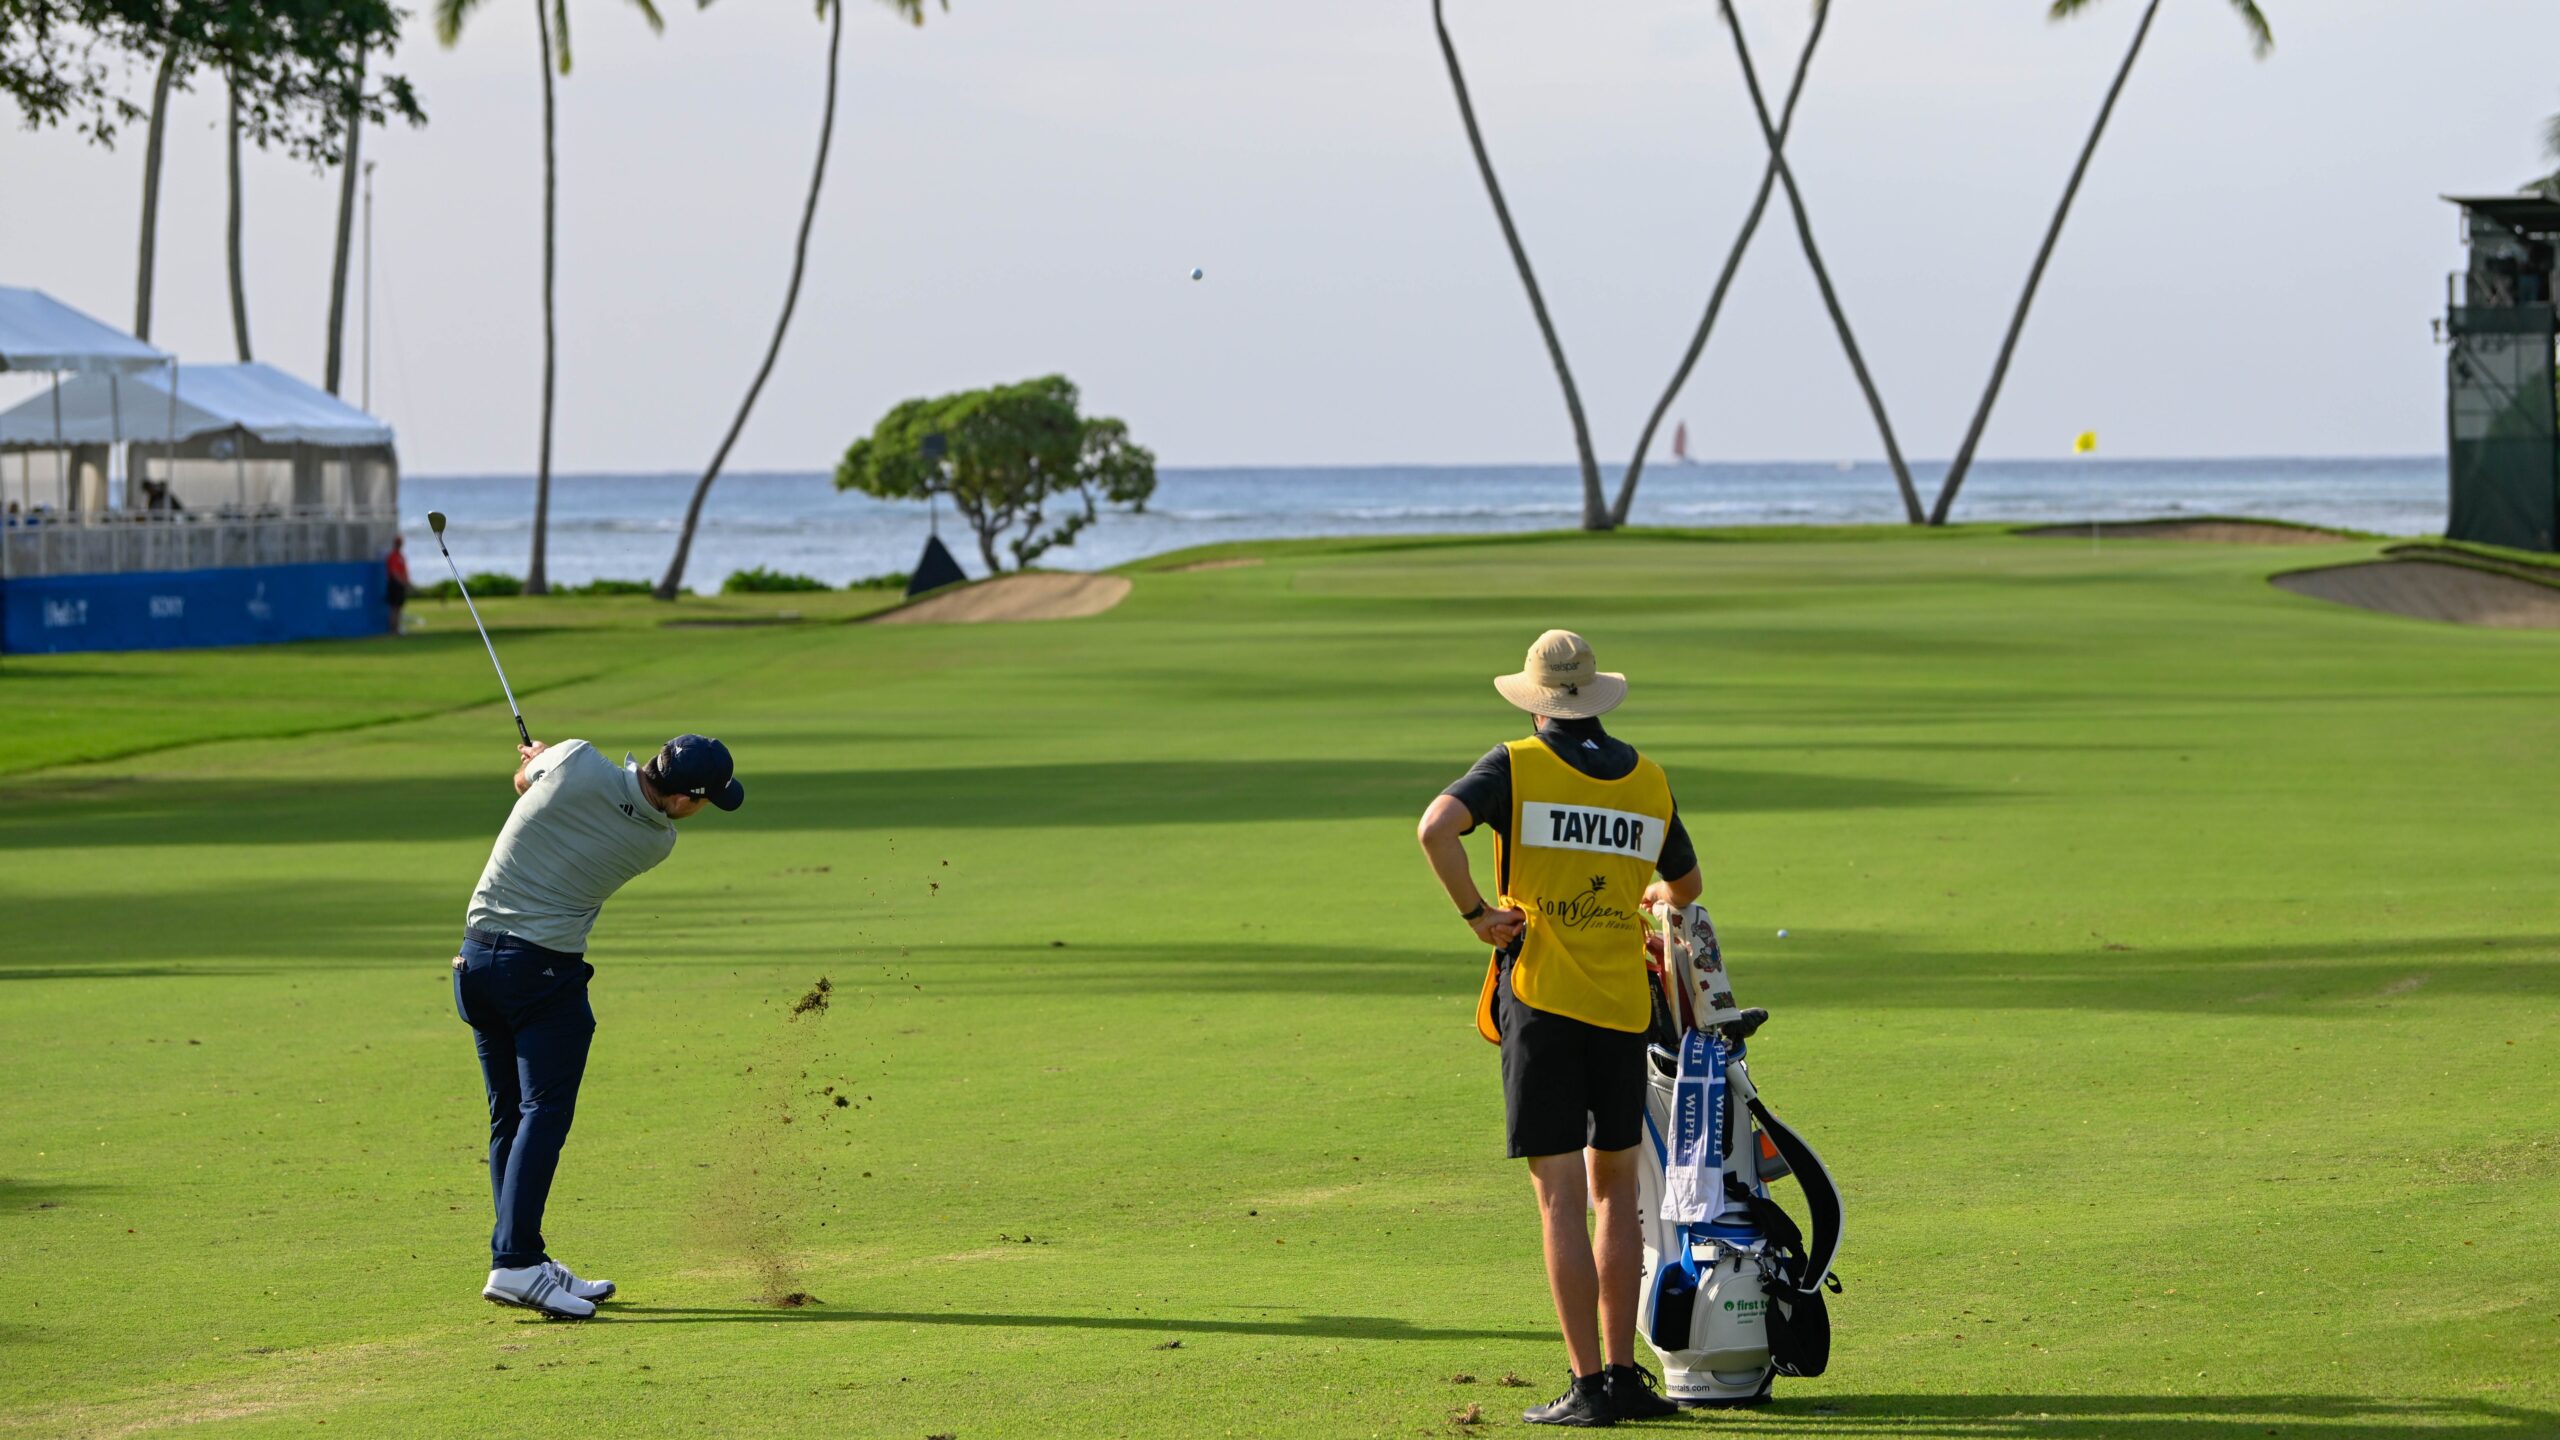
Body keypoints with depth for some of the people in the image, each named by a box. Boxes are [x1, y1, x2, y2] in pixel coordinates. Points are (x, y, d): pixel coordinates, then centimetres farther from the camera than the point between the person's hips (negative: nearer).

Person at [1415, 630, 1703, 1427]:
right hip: (1623, 1003, 3)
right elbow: (1685, 884, 23)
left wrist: (1474, 911, -9)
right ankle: (1622, 1372, 14)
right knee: (1616, 1188, 15)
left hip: (1541, 998, -3)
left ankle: (1588, 1384, -5)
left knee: (1561, 1196, -3)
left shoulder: (1518, 765, -4)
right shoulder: (1648, 780, 8)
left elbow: (1436, 827, -21)